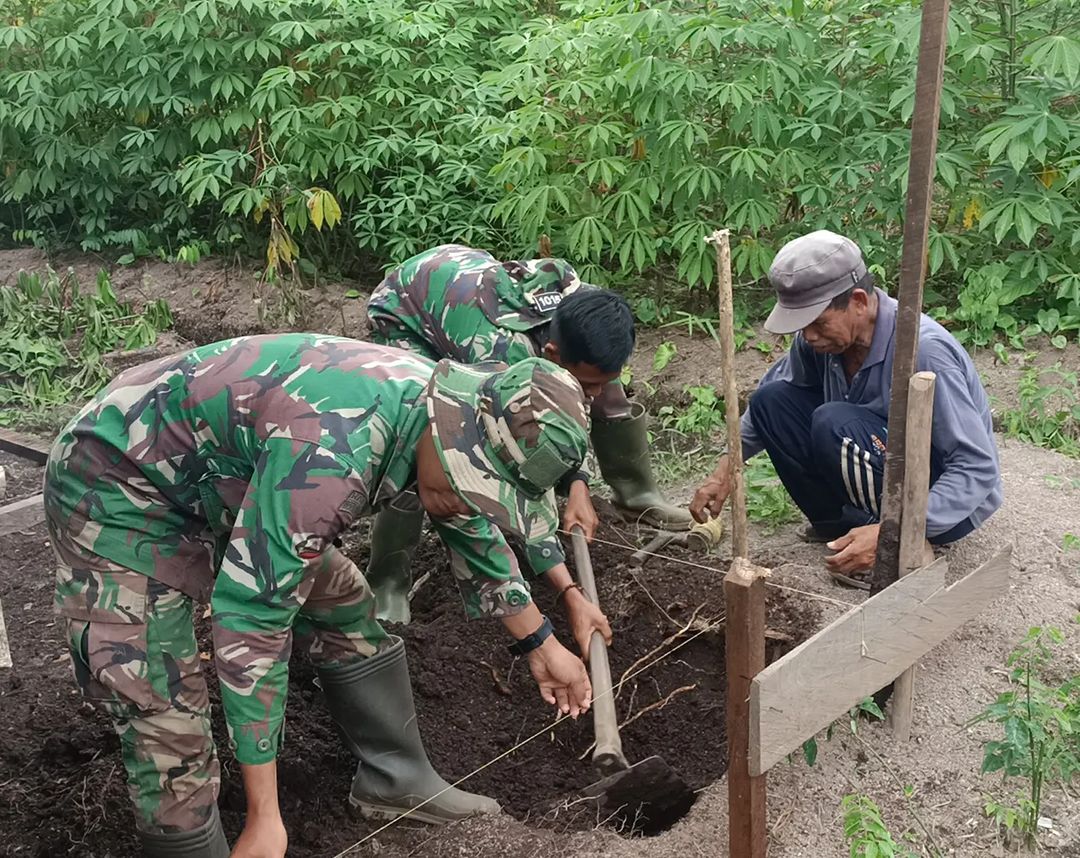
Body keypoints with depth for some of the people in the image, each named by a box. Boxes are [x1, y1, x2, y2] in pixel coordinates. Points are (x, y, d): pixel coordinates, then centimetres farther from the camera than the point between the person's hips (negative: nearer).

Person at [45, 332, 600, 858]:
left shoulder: (443, 409, -10)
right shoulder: (330, 453, -39)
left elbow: (474, 534, 9)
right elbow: (249, 618, -37)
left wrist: (541, 644, 16)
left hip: (221, 485, 8)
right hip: (117, 490, -8)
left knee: (345, 611, 12)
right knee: (167, 725, -14)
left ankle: (395, 782, 29)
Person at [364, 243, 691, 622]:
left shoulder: (585, 304, -29)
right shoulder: (500, 356, -46)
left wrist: (577, 483, -19)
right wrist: (570, 594, -44)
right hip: (404, 313, -5)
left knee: (610, 393, -2)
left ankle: (637, 493, 22)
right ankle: (389, 579, -11)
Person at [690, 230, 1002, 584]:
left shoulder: (924, 349, -30)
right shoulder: (824, 335, -9)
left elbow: (979, 468, -30)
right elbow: (770, 400, 12)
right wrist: (727, 465, 1)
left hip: (947, 505, -7)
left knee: (835, 424, -32)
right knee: (771, 400, -6)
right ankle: (843, 523, 1)